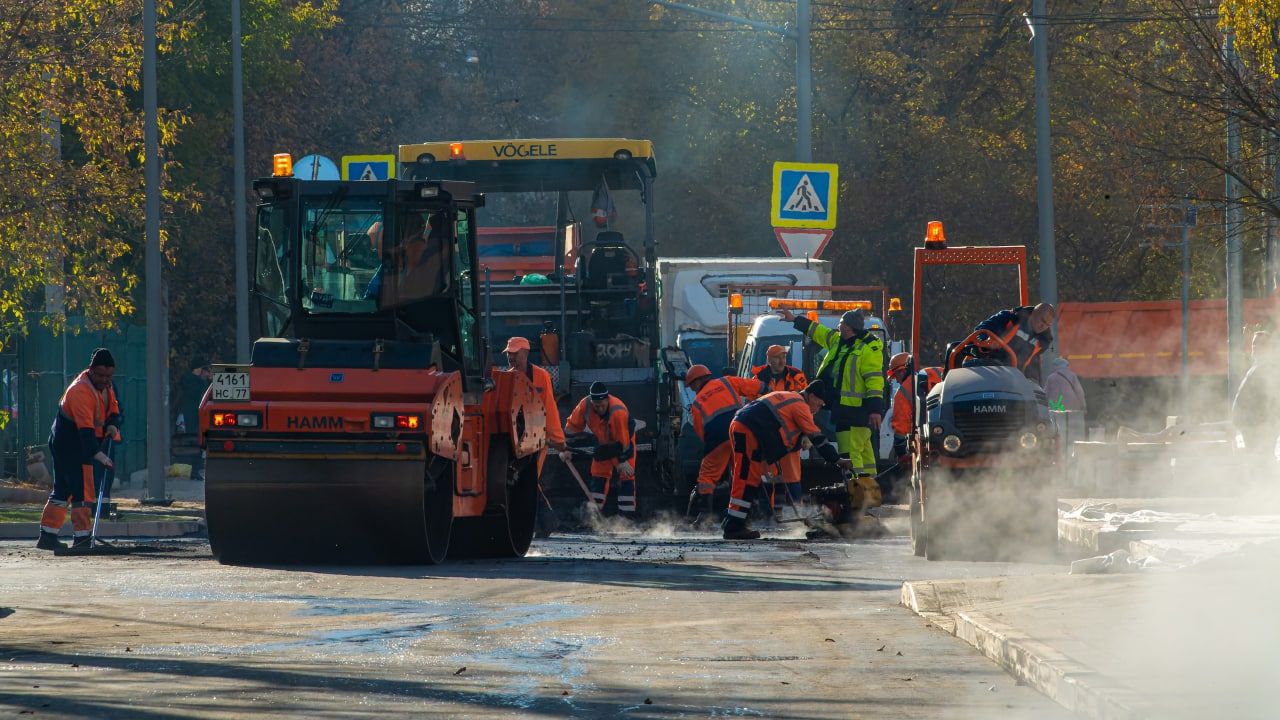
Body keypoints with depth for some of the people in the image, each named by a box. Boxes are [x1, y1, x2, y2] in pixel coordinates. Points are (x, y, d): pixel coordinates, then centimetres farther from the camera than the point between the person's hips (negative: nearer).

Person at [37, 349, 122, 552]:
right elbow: (85, 427, -37)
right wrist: (97, 453, -47)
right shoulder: (80, 391, -27)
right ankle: (82, 538, -8)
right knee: (82, 491, -11)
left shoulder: (104, 386, 3)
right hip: (69, 446, -10)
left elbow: (113, 408, 15)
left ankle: (47, 536, 17)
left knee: (62, 490, 12)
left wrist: (112, 424, -9)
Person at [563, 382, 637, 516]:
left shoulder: (618, 412, -40)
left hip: (624, 441, -4)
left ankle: (627, 513, -5)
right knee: (598, 474, 5)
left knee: (626, 476, -9)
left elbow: (623, 441, -31)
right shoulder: (585, 405, -26)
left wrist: (622, 460, -24)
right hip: (603, 442, 5)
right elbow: (573, 427, -14)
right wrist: (566, 449, -15)